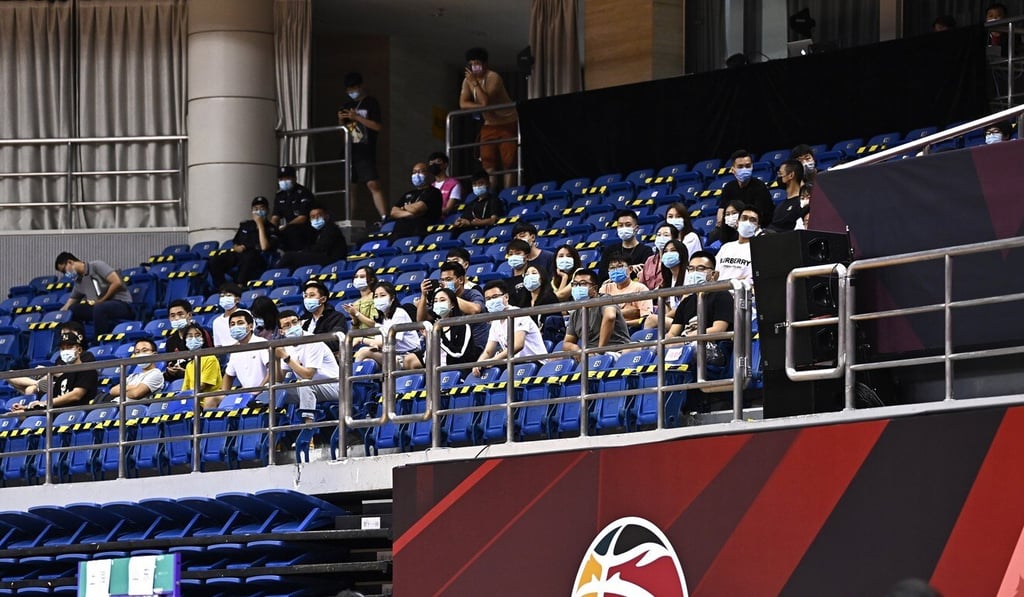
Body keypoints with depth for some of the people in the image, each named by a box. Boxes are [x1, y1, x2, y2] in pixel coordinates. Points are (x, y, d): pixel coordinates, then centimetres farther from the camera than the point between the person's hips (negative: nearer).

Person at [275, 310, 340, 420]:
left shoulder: (313, 343, -19)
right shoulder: (287, 346, 3)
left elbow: (308, 375, -28)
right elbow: (279, 379, 1)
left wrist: (286, 357, -27)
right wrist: (277, 359, -16)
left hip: (332, 386, -8)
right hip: (309, 389, 8)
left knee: (304, 384, -36)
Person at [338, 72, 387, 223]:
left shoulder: (371, 103, 0)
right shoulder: (346, 105, 17)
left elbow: (378, 126, -9)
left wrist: (357, 117, -13)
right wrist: (340, 120, 0)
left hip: (366, 152, -6)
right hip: (349, 152, 6)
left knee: (373, 185, -17)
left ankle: (384, 217, -23)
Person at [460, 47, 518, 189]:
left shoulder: (493, 78, -20)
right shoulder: (467, 81, -1)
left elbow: (486, 101, -30)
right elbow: (463, 103, -9)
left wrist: (475, 83, -30)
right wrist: (481, 106, -21)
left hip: (507, 124, -6)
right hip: (489, 125, 6)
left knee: (508, 161, -10)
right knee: (488, 163, -5)